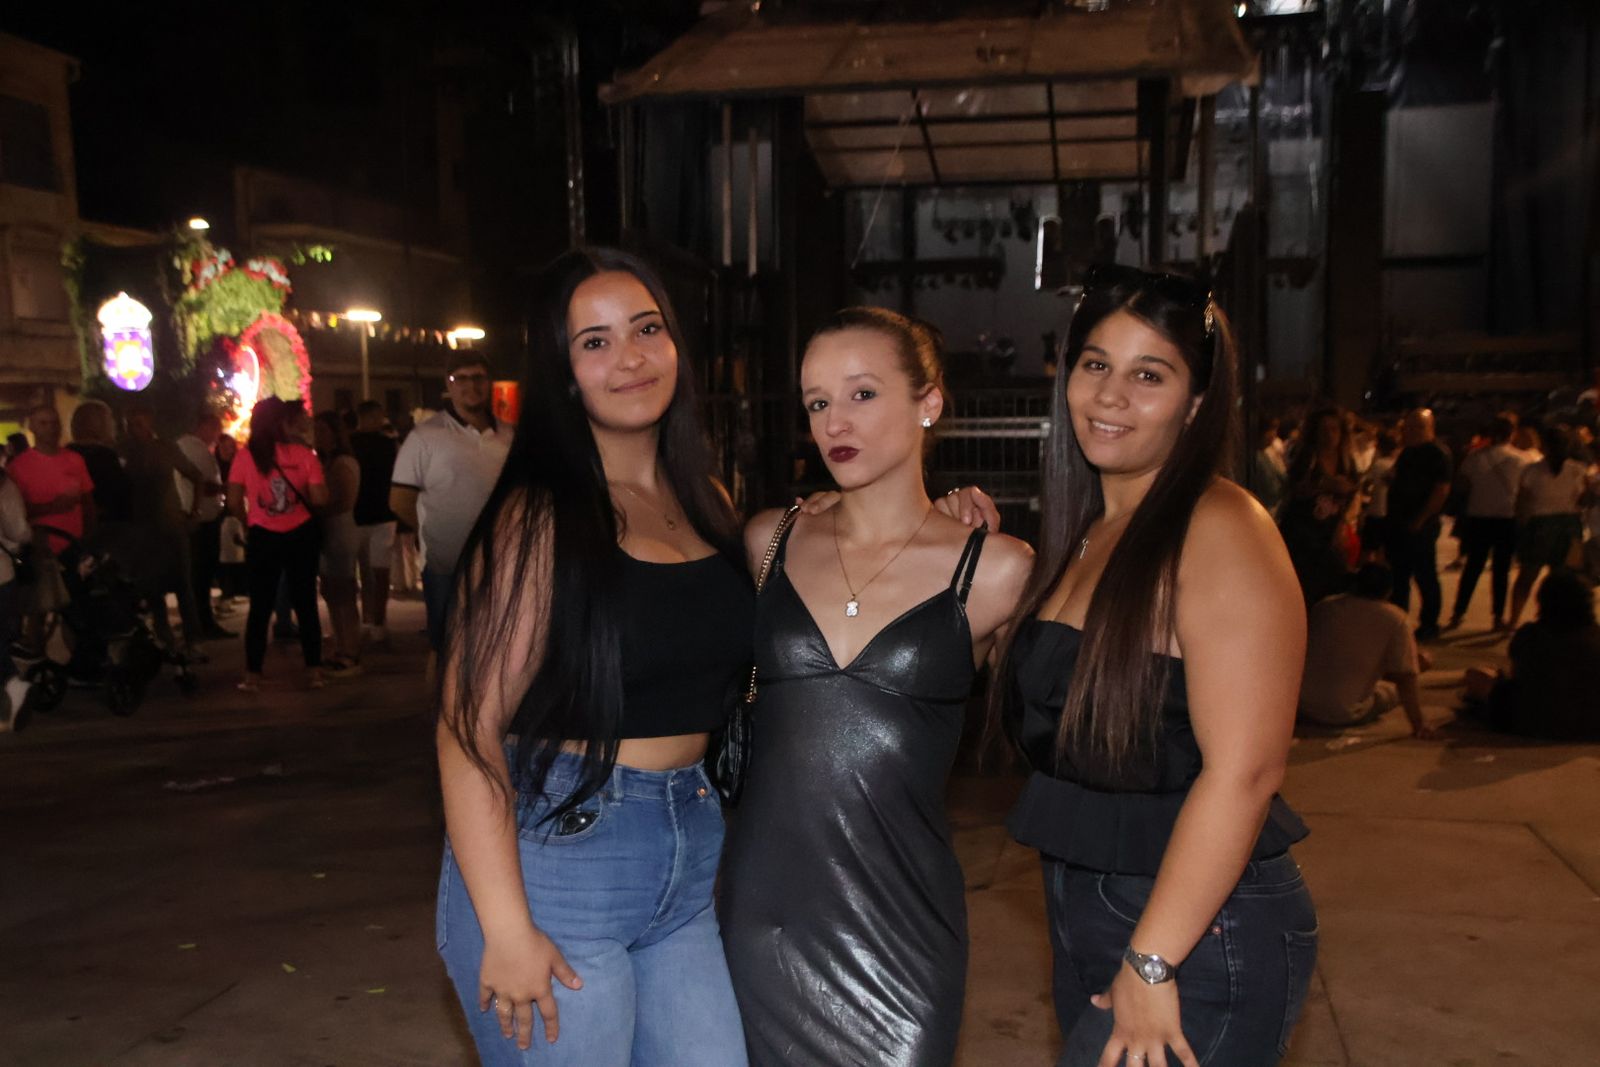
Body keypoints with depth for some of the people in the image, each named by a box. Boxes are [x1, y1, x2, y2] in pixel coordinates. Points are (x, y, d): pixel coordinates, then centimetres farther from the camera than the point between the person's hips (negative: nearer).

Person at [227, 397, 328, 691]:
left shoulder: (245, 456, -6)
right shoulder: (303, 454, -8)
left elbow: (233, 502, -6)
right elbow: (319, 499, -11)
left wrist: (250, 521, 12)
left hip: (263, 538, 0)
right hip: (300, 535, 0)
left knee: (260, 606, 10)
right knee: (306, 603, 10)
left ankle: (253, 675, 11)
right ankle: (314, 671, 11)